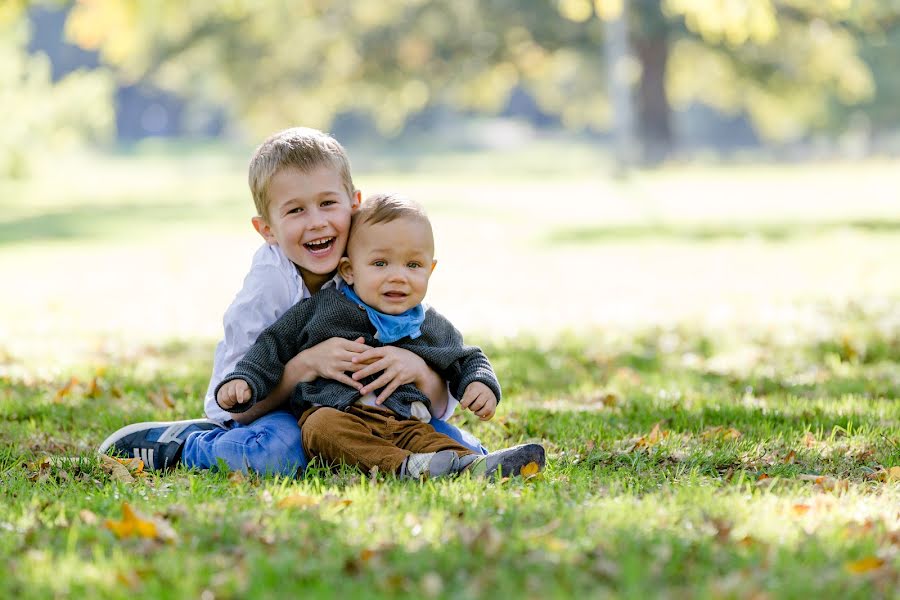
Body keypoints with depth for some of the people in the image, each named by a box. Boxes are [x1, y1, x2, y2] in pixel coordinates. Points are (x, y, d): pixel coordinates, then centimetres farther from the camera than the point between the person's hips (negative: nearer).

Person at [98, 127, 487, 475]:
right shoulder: (268, 287, -19)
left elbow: (441, 406, -10)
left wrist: (418, 369, -33)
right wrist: (307, 364, -34)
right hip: (277, 415, -5)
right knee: (280, 447, -38)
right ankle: (176, 443, -6)